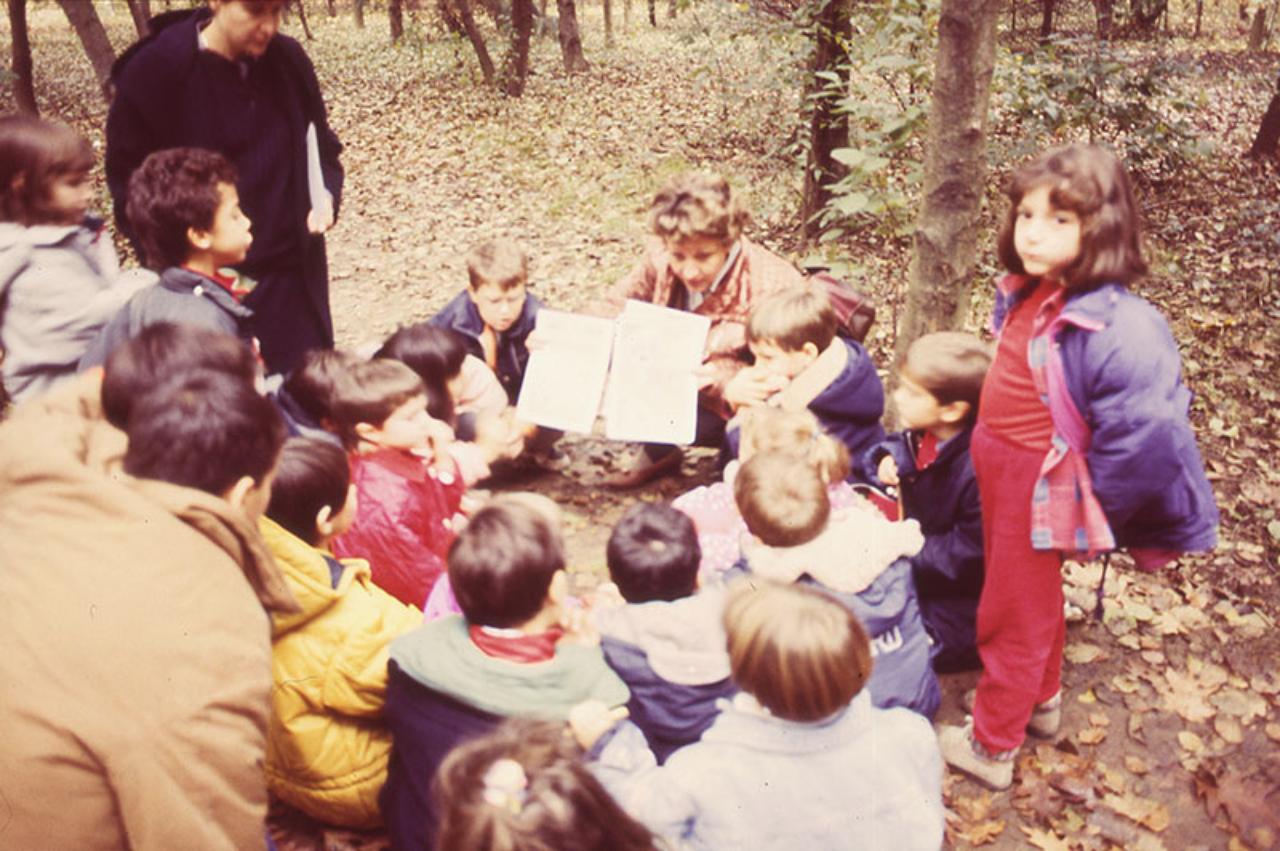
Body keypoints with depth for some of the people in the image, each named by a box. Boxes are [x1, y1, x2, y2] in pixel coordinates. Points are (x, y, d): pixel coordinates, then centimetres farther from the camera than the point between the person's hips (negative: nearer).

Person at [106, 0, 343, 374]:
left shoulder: (289, 60, -1)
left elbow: (321, 145, 13)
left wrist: (325, 194, -9)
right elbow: (128, 180, -4)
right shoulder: (155, 69, -12)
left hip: (291, 272, 4)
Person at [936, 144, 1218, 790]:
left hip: (1037, 489, -8)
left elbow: (1146, 436, -28)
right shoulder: (1026, 295, -4)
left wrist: (1093, 514, -15)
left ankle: (992, 747, 32)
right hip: (996, 471, 8)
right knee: (1034, 598, 28)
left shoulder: (1116, 327, -30)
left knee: (1013, 614, 11)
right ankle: (1041, 700, 52)